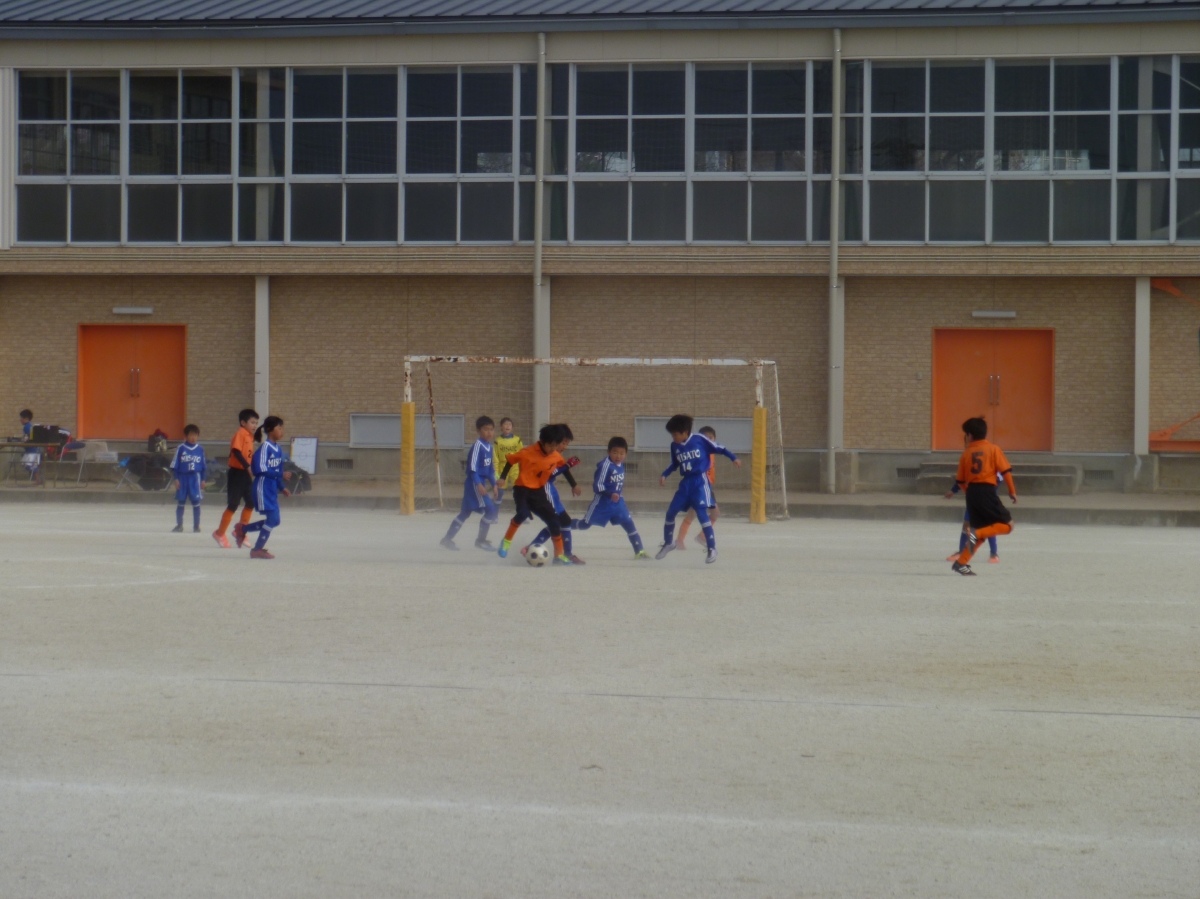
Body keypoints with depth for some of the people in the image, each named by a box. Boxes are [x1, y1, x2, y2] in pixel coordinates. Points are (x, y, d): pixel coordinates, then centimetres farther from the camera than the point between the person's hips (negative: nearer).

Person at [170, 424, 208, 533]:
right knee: (180, 502, 6)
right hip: (182, 476, -1)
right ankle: (179, 525, 16)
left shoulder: (200, 449, 3)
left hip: (195, 477, 1)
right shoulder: (180, 448, -3)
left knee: (196, 502, -1)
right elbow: (175, 464, -1)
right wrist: (176, 478, -5)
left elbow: (203, 466, 9)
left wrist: (203, 479, 6)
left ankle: (196, 526, 8)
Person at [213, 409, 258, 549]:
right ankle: (219, 533, 8)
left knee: (251, 503, 7)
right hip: (237, 473, -8)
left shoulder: (250, 436, 13)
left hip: (246, 474, 8)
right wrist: (248, 466, -33)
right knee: (233, 505, -3)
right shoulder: (240, 433, -13)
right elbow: (236, 451, -25)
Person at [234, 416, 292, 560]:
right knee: (272, 519, -7)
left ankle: (242, 529, 28)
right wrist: (281, 474, -24)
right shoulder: (265, 447, -16)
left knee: (274, 521, 11)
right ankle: (258, 549, 7)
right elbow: (261, 469, -23)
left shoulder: (278, 449, 9)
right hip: (263, 487, -9)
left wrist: (282, 488, 11)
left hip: (272, 489, 9)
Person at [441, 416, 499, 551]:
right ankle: (481, 540, 1)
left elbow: (490, 469, 19)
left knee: (465, 513, 14)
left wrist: (494, 485, 19)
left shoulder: (489, 446, 11)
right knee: (490, 510, -11)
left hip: (480, 483, 9)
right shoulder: (478, 445, -17)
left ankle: (447, 539, 22)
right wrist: (479, 484, -28)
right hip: (475, 484, -9)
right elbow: (472, 467, -22)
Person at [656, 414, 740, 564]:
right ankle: (668, 543, 30)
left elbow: (718, 448, -1)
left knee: (702, 513, -16)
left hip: (700, 481, -6)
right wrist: (664, 475, 5)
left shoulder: (699, 439, -11)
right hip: (685, 483, 6)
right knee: (670, 512, 6)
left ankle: (712, 549, -7)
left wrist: (733, 458, -5)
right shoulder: (674, 445, 4)